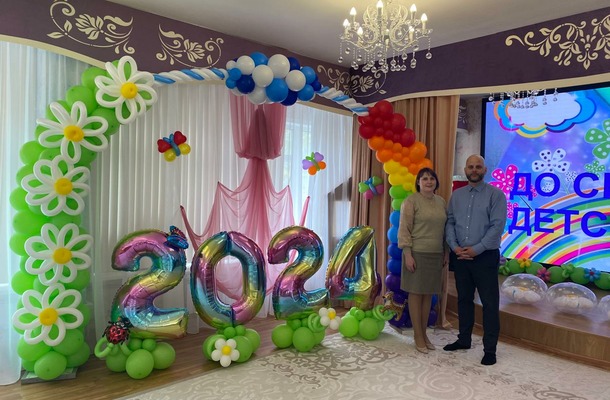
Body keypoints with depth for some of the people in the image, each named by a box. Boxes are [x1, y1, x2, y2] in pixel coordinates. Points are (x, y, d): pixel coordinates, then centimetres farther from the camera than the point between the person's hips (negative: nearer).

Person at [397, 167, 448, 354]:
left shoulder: (441, 201, 11)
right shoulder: (411, 201, -7)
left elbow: (445, 229, 16)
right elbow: (404, 230, -10)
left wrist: (446, 252, 12)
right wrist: (407, 254, -16)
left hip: (436, 254, 6)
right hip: (417, 253, -6)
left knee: (428, 294, 11)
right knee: (416, 293, 2)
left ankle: (424, 333, 23)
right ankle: (418, 335, 13)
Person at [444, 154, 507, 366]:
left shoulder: (495, 194, -4)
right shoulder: (456, 195, 10)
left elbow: (498, 226, -11)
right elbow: (449, 222, 6)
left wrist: (477, 249, -15)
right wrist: (455, 247, -8)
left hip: (485, 256, -4)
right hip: (460, 256, 5)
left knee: (489, 303, 1)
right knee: (464, 299, 15)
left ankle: (490, 349, 11)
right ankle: (464, 339, 29)